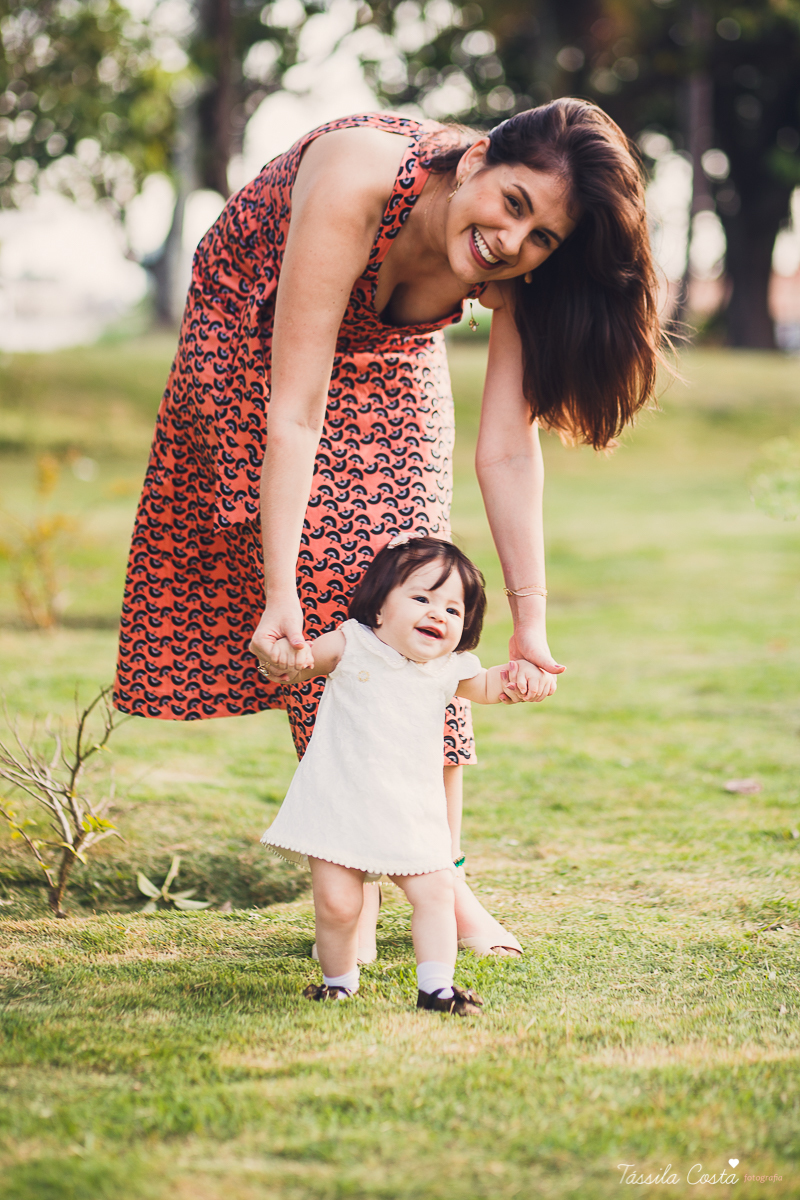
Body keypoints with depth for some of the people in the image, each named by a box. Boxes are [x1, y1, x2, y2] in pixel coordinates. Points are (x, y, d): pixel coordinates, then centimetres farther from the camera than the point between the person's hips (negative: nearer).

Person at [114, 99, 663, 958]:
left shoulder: (517, 274, -27)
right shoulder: (354, 179, -41)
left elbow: (508, 449, -25)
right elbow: (296, 410, -41)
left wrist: (530, 624, -28)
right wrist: (281, 592, -44)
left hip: (387, 359, 3)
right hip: (253, 343, -3)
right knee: (322, 587, -13)